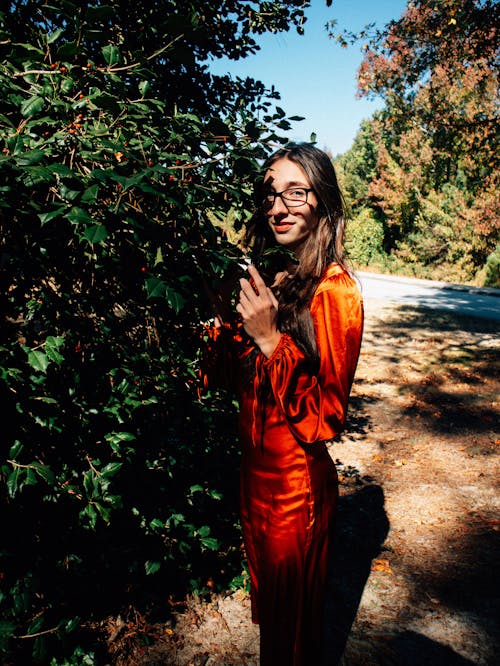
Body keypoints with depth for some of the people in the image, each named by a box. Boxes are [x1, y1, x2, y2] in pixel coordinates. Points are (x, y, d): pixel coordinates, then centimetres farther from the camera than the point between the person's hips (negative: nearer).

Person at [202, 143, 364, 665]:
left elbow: (326, 416, -22)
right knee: (266, 595, 29)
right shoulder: (265, 276, 0)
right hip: (255, 467, 7)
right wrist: (225, 321, -10)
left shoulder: (334, 290, -20)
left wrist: (271, 339, -30)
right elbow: (231, 378, 7)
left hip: (297, 480, -7)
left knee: (291, 611, 17)